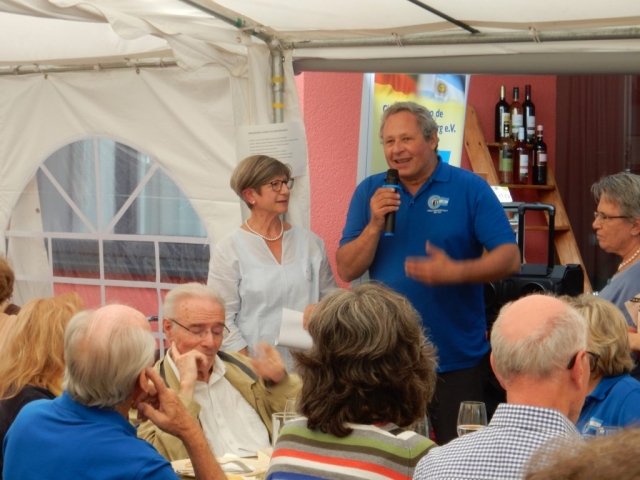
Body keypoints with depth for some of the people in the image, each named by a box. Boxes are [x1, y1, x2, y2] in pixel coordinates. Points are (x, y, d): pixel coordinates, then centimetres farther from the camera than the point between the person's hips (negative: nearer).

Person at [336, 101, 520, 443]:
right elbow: (347, 271, 2)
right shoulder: (369, 192, 7)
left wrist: (455, 272, -24)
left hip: (456, 361, -2)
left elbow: (509, 258, -8)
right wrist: (375, 224, -13)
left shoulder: (470, 189, -1)